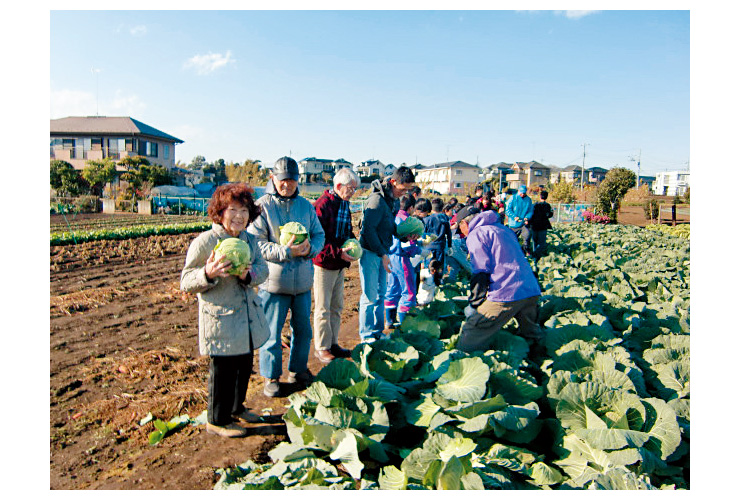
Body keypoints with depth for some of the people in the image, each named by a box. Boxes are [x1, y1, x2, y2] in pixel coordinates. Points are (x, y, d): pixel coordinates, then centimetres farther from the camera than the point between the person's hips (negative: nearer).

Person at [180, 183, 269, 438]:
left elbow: (262, 269, 2)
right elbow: (186, 282, -13)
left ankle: (236, 407, 43)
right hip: (220, 318, -7)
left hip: (248, 316, 7)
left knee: (245, 364, 20)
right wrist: (208, 274, -33)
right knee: (223, 369, 5)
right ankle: (217, 420, 26)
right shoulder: (204, 242, -15)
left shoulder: (249, 240, 5)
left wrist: (249, 274, -21)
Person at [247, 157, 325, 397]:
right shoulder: (263, 206, -7)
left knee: (303, 329, 16)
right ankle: (271, 377, 24)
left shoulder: (306, 205, 8)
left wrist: (310, 248, -12)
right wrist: (287, 251, -24)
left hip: (303, 280, 5)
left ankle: (297, 370, 35)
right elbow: (256, 243, -14)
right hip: (274, 280, -5)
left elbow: (319, 235, 11)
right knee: (271, 332, 6)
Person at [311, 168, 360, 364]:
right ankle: (321, 348, 15)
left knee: (337, 307, 16)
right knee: (323, 309, 2)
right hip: (324, 265, -8)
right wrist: (338, 252, -24)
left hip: (340, 265, 9)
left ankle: (333, 343, 28)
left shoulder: (345, 204, 11)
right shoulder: (322, 205, -17)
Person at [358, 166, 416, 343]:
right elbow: (368, 229, -21)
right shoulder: (378, 199, -19)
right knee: (370, 296, -2)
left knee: (381, 294, 14)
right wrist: (382, 254, -20)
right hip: (370, 252, -9)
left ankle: (377, 331, 25)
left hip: (382, 252, 9)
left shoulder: (395, 200, 9)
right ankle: (366, 335, 11)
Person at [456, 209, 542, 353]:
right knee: (531, 341, 25)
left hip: (506, 294, -8)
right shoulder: (503, 229, 25)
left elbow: (481, 272, -9)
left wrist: (475, 304, -2)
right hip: (532, 292, 8)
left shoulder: (475, 235, 1)